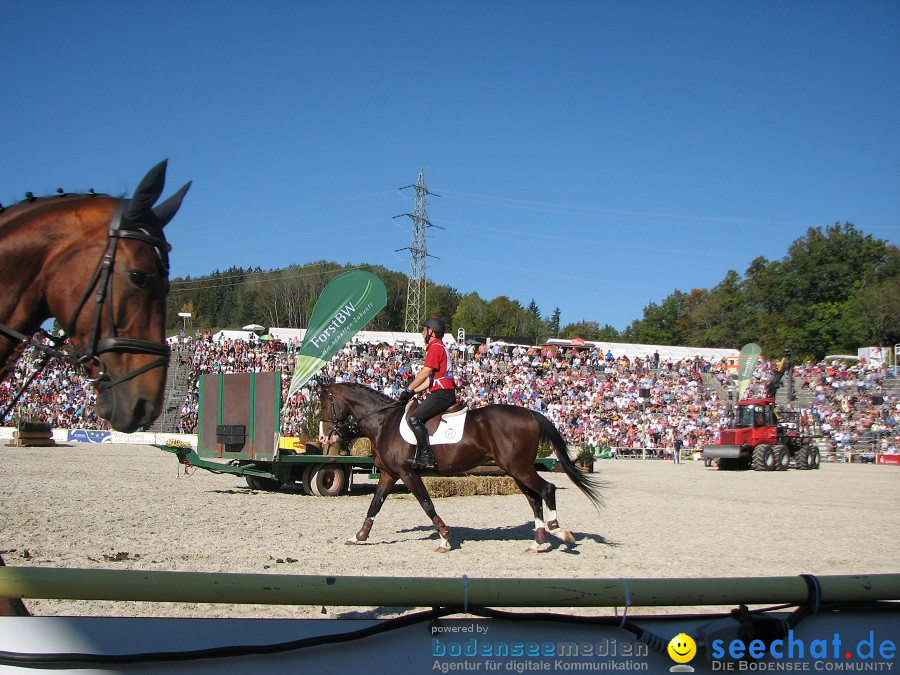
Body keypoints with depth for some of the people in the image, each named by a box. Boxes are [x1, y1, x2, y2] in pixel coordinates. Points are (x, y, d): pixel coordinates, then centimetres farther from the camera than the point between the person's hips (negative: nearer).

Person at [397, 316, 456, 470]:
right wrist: (413, 392, 15)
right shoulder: (439, 347, 23)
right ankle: (423, 454, 12)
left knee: (414, 418, -19)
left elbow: (425, 373, -14)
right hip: (445, 393, 11)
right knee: (416, 416, 16)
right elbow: (431, 378, 22)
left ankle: (426, 457, -24)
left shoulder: (435, 347, -10)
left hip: (442, 394, -11)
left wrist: (408, 390, -4)